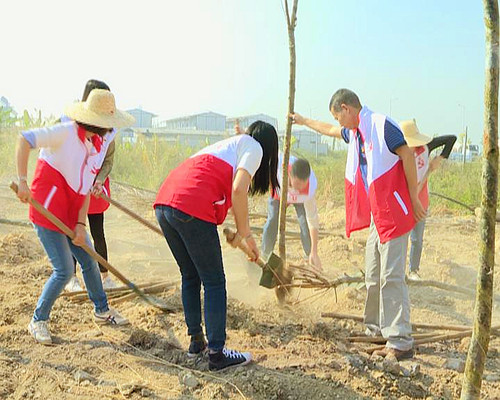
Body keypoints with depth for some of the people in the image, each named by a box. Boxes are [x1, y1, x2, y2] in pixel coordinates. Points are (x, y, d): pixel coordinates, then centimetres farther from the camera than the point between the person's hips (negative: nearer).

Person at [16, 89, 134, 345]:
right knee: (64, 270, -8)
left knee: (89, 261, 14)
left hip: (70, 215, 8)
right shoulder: (66, 133, -16)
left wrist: (80, 224, -2)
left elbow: (85, 189, 6)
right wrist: (22, 181, -28)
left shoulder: (97, 146, 6)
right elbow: (24, 139, -22)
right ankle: (38, 321, 12)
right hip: (47, 211, -7)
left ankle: (102, 311, 34)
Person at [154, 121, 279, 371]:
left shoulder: (226, 144, 35)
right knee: (214, 283, 3)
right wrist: (245, 233, 3)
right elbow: (238, 190, -7)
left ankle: (196, 341, 31)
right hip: (192, 210, -8)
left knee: (190, 276, 21)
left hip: (164, 203, 8)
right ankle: (216, 354, 8)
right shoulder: (254, 147, 10)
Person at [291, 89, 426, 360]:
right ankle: (375, 329, 27)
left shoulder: (381, 125, -12)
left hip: (393, 213, -9)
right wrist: (304, 121, 48)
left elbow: (408, 156, -14)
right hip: (375, 215, 9)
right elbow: (331, 131, 35)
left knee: (391, 277, -10)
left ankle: (401, 343, -6)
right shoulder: (354, 132, 15)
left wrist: (413, 198, -11)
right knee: (373, 278, 14)